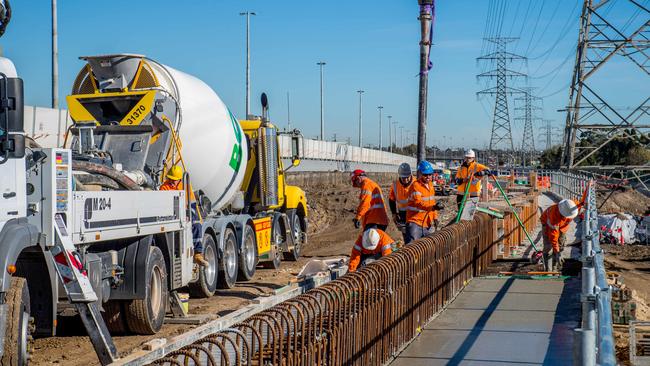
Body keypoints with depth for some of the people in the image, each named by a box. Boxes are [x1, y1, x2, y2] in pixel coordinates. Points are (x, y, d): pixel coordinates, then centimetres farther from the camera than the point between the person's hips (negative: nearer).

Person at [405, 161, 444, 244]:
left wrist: (435, 217, 16)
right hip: (415, 222, -8)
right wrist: (433, 207, -43)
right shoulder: (415, 186, -16)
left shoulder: (430, 185, 11)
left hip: (428, 223, 8)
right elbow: (419, 203, -29)